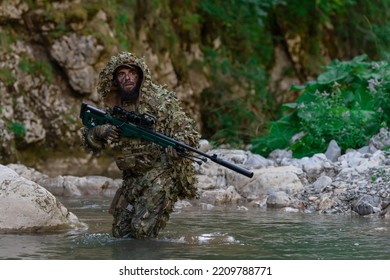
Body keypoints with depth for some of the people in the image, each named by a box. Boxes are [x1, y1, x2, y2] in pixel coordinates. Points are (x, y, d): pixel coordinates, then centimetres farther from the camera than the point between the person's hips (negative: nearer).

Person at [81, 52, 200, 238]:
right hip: (133, 179, 6)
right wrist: (100, 131, -16)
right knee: (120, 233, 6)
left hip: (163, 173, -6)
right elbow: (90, 144, 8)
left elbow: (188, 131, -12)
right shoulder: (113, 107, 8)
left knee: (143, 230, -18)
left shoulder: (161, 99, -8)